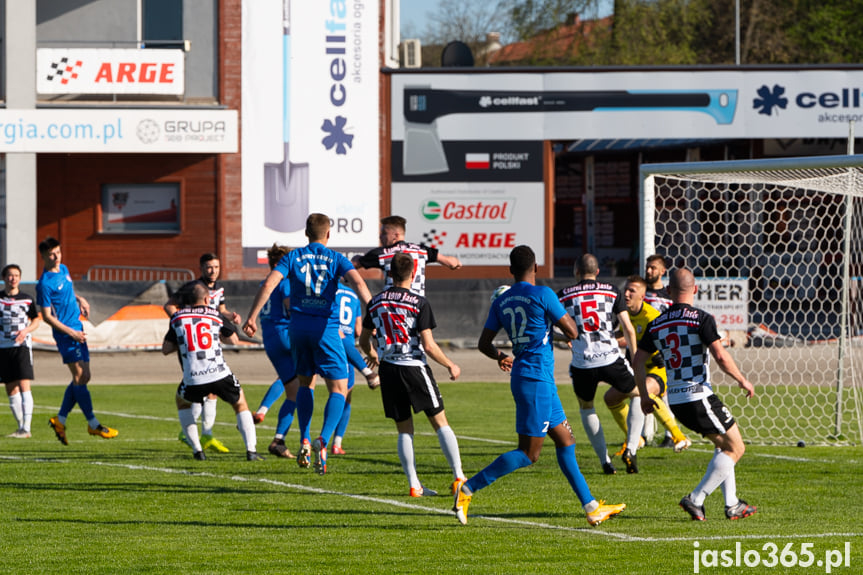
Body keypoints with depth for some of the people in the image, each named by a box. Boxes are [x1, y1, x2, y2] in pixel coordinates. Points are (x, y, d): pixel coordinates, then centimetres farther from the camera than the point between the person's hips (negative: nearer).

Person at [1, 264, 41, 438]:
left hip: (22, 346, -3)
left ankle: (26, 428, -17)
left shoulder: (27, 299, 3)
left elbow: (36, 320, 11)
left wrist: (26, 331, -6)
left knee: (24, 386, -13)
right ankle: (21, 427, 15)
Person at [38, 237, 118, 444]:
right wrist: (71, 333, -18)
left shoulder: (64, 270, 11)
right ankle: (93, 424, -7)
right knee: (79, 376, -10)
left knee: (83, 377, 8)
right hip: (65, 333, -9)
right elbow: (47, 316, -14)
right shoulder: (45, 284, -14)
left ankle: (60, 419, 16)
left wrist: (79, 299, 13)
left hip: (77, 331, 9)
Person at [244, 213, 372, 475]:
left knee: (305, 382, 22)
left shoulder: (293, 257, 8)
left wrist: (252, 316, -6)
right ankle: (323, 440, -22)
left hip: (299, 326, 3)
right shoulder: (336, 259, 3)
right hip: (326, 327, -3)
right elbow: (357, 282, -14)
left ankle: (304, 441, 10)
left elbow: (269, 283, -5)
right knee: (339, 389, 1)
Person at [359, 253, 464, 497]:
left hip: (388, 371, 4)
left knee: (404, 431, 9)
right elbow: (428, 345, -12)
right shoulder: (419, 303, -8)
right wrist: (450, 365, 3)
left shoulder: (376, 302, 6)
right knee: (440, 423, 3)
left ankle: (414, 485, 3)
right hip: (415, 367, -4)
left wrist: (374, 356, 39)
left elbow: (364, 341, 17)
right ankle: (458, 477, -3)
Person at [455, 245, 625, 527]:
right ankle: (469, 488, -14)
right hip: (536, 378, -8)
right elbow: (572, 332, -8)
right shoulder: (543, 295, -11)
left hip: (521, 375, 8)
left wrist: (500, 356, 29)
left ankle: (591, 506, 16)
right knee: (528, 453, -7)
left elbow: (484, 343, 10)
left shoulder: (500, 302, 8)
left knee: (565, 441, 14)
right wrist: (563, 314, 13)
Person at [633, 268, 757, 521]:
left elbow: (638, 360, 9)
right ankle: (696, 499, -5)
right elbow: (720, 356, -17)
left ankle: (732, 505, 19)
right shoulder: (700, 318, -10)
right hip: (698, 395, -7)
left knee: (723, 444, 23)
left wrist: (645, 396, 19)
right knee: (735, 448, 3)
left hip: (675, 401, 7)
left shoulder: (656, 325, 8)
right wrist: (742, 381, -3)